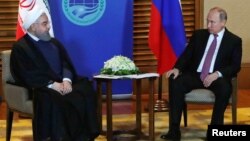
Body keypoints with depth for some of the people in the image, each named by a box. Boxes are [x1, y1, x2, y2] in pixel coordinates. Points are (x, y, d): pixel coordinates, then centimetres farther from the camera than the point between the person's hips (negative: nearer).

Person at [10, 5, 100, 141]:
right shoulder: (20, 47, 0)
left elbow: (66, 63, 12)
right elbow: (28, 75, -10)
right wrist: (52, 84, -20)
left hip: (63, 82, 6)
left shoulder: (54, 42, 21)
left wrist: (67, 80, -11)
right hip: (41, 87, -6)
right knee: (53, 100, -39)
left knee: (86, 92, -23)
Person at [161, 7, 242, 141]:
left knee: (225, 88, -37)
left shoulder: (234, 40, 3)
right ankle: (174, 130, -28)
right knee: (175, 82, -28)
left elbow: (235, 66, -4)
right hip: (195, 75, 2)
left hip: (217, 78, -2)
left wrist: (217, 74, -21)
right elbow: (186, 54, 7)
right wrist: (177, 68, -14)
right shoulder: (198, 34, 12)